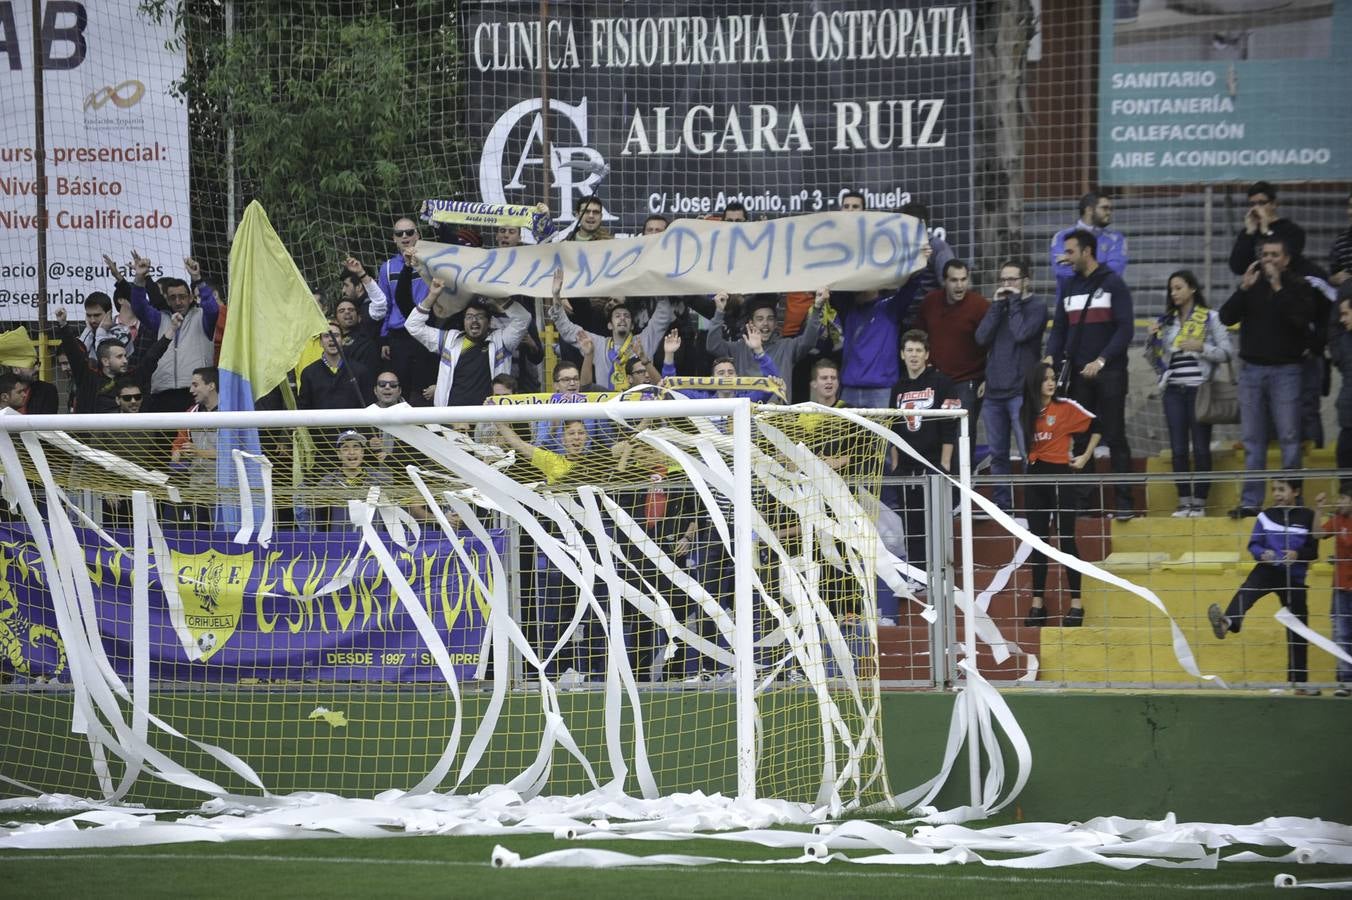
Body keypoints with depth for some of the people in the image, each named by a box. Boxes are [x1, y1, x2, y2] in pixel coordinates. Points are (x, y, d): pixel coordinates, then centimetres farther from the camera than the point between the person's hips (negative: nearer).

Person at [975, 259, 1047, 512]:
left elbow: (1022, 333, -16)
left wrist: (1014, 303, -6)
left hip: (1020, 391, -6)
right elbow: (981, 337, 2)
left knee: (1029, 452, -10)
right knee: (997, 454, 10)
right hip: (994, 391, 6)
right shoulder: (997, 305, 16)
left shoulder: (1036, 305, 0)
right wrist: (997, 305, -2)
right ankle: (1001, 504, 17)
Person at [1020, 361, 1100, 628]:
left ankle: (1076, 603, 1)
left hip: (1060, 476, -5)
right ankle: (1037, 603, 12)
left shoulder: (1066, 406, -5)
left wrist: (1086, 456, -3)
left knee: (1066, 540, -4)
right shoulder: (1028, 412, 9)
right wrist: (1032, 461, 9)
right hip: (1035, 476, 5)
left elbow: (1097, 425, -2)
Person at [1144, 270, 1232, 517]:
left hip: (1199, 389, -4)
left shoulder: (1210, 318, 0)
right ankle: (1184, 502, 7)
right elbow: (1154, 359, 16)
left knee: (1200, 448, -1)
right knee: (1178, 449, 2)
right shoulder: (1166, 321, 13)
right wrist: (1151, 339, -1)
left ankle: (1199, 503, 3)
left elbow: (1225, 353, -4)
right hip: (1174, 390, 4)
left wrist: (1201, 347, -17)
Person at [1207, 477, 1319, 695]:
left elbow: (1314, 551, 1)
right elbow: (1253, 544, 5)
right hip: (1268, 570, 0)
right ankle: (1227, 623, -62)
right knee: (1248, 589, -34)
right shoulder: (1266, 516, 4)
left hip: (1294, 577, 0)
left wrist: (1298, 554, -19)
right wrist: (1262, 553, -16)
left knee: (1297, 631, 4)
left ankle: (1299, 681, 14)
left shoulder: (1308, 517, 0)